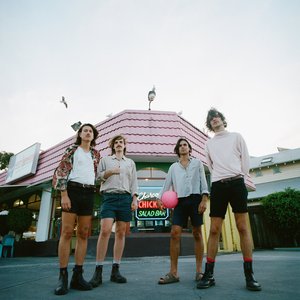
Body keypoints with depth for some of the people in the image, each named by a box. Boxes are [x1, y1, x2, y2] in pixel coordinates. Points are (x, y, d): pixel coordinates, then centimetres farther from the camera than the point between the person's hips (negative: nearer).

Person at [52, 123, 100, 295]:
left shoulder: (96, 154, 18)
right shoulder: (72, 149, 7)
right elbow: (61, 171, -2)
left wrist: (93, 196, 14)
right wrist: (64, 195, -12)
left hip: (89, 194, 4)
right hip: (72, 190, -4)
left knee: (83, 234, 2)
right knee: (67, 232, -6)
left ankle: (77, 276, 9)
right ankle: (63, 277, 2)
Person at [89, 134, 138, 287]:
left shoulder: (130, 162, 21)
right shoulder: (105, 160, 18)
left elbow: (134, 182, 15)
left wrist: (134, 199, 3)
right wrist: (109, 172, -7)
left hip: (125, 197, 2)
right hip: (109, 196, -2)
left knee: (121, 233, 1)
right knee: (105, 230, -16)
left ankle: (115, 270, 7)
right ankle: (98, 271, -8)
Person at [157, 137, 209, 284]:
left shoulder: (197, 163, 13)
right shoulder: (173, 167, 17)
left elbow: (203, 181, 4)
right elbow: (167, 184, 11)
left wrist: (204, 199, -9)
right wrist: (160, 197, -5)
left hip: (195, 199, -1)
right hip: (180, 201, 2)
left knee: (197, 233, 2)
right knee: (175, 233, -9)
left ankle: (199, 271, 11)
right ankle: (173, 272, -4)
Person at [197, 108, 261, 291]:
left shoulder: (236, 136, 14)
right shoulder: (209, 144, 19)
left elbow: (245, 159, 10)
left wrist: (238, 178, 3)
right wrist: (220, 179, 9)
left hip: (236, 182, -1)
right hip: (218, 186, 1)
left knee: (243, 228, -3)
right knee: (214, 230, -2)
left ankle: (249, 275, 7)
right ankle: (209, 275, 4)